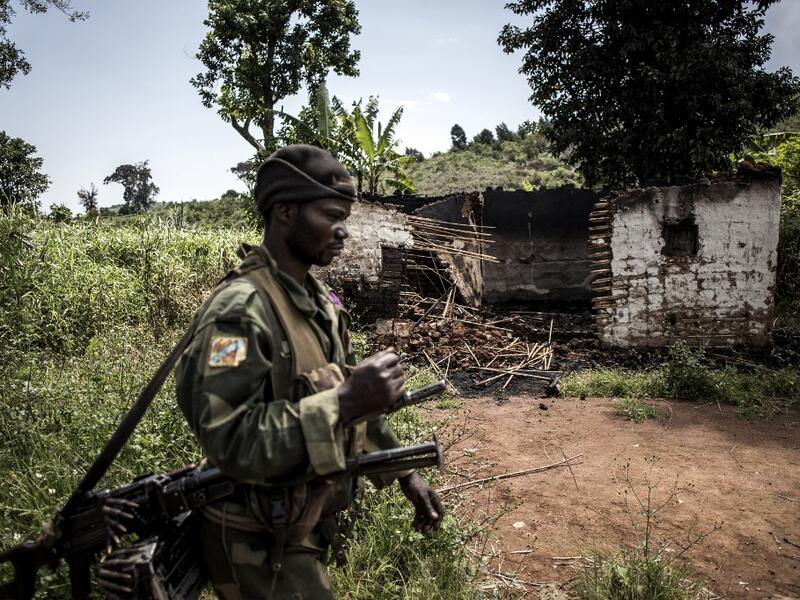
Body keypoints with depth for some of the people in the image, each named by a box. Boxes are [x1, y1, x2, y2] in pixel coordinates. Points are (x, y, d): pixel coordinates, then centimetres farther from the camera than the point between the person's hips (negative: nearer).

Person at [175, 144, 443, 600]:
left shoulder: (319, 298, 3)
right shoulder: (241, 308, -25)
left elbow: (345, 396, 11)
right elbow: (229, 443, -31)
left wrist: (404, 473, 8)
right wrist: (347, 403, -35)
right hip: (262, 544, -8)